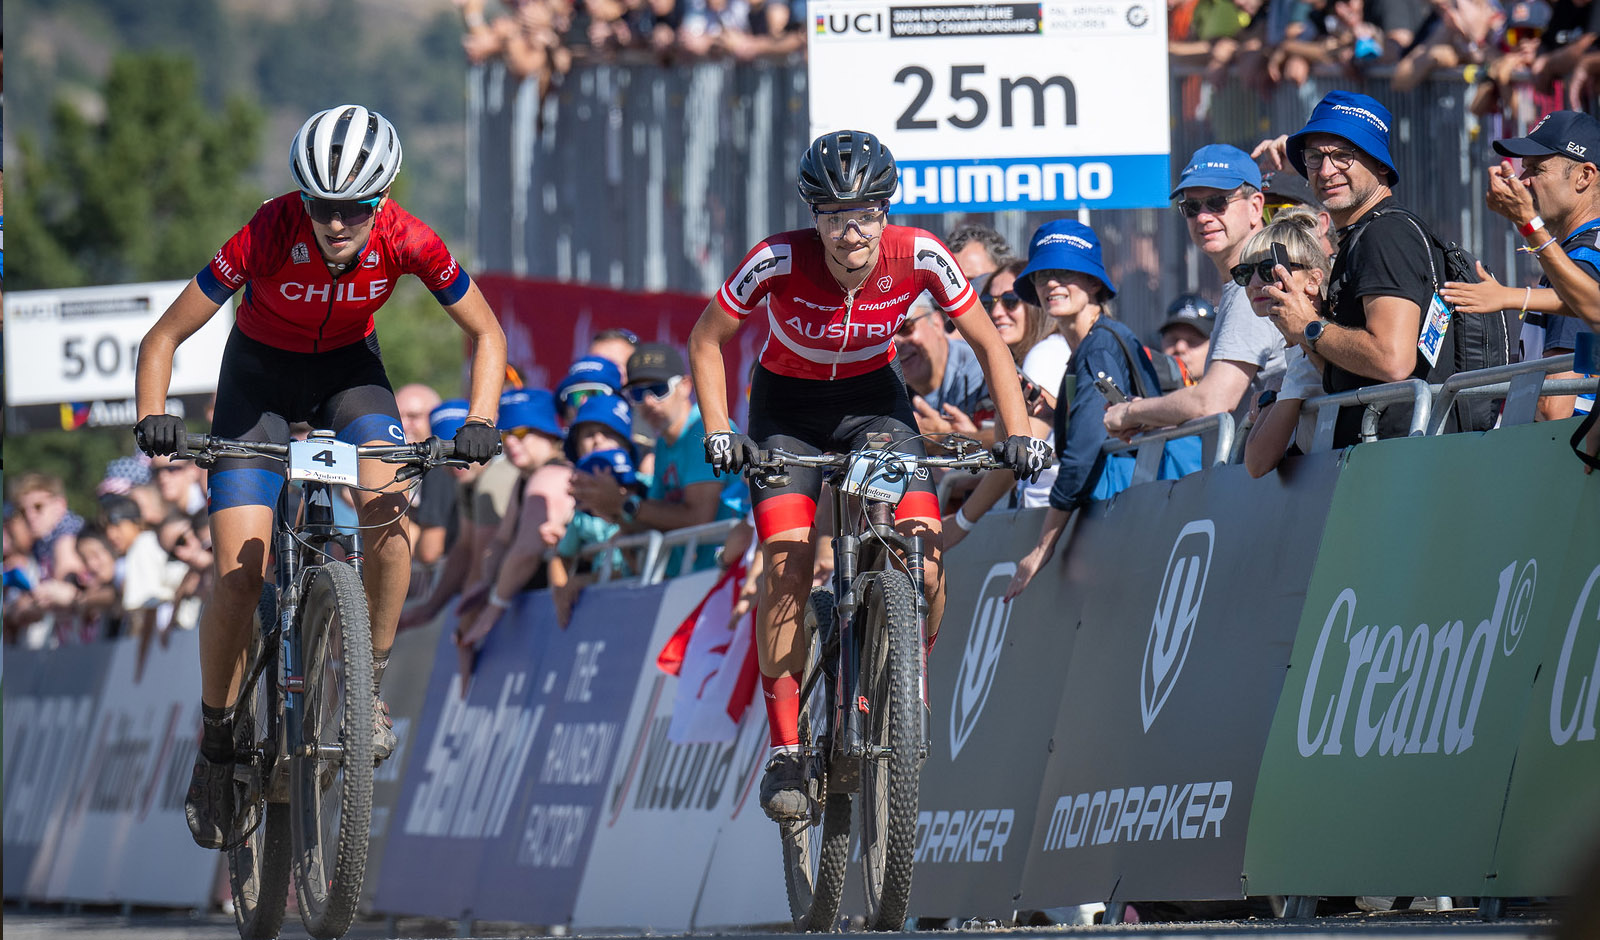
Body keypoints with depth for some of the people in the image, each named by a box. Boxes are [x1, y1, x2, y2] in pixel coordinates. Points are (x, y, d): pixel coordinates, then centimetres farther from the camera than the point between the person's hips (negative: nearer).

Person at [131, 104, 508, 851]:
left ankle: (370, 689, -9)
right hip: (262, 374, -1)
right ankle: (216, 743, 4)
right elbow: (163, 338, -24)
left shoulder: (407, 242, -27)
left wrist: (481, 421, -28)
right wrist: (152, 417, -40)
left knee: (382, 505, -28)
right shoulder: (269, 235, -32)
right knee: (239, 567, -14)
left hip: (349, 369, 1)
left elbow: (485, 334, -12)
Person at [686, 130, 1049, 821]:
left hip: (873, 401, 1)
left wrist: (1018, 433, -21)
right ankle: (785, 750, -10)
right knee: (787, 560, -20)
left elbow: (988, 345, -11)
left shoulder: (916, 258, -24)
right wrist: (718, 432, -24)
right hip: (789, 406, -1)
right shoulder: (779, 262, -28)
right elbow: (706, 341, -13)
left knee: (924, 552, -19)